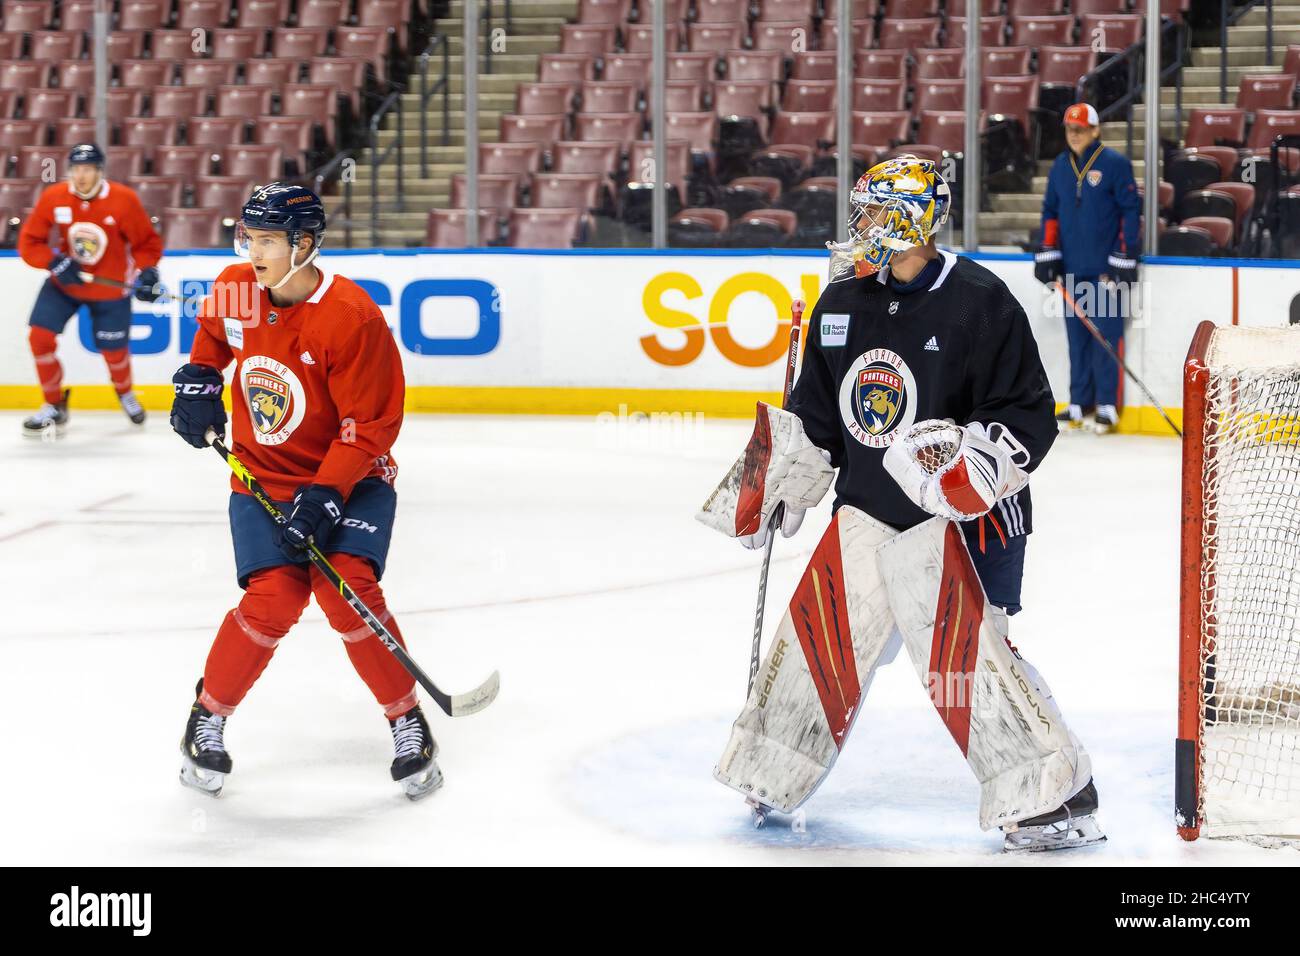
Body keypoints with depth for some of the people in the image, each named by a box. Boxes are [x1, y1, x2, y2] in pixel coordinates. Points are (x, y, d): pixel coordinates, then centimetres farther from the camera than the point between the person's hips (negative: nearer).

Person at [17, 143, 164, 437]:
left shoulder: (123, 200, -19)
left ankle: (125, 393, 42)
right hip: (64, 283, 1)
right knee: (40, 336, -12)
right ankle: (54, 407, 6)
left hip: (110, 287, -1)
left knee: (114, 351, 6)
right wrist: (55, 262, -24)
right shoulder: (53, 198, -15)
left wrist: (146, 272, -21)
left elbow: (147, 242, -6)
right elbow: (29, 242, -8)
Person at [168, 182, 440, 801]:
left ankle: (407, 720, -2)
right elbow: (212, 328, 21)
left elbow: (371, 423, -20)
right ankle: (208, 716, 6)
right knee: (274, 599, -16)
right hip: (262, 477, 3)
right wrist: (199, 378, 5)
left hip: (350, 478, -3)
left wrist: (325, 494, -26)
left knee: (347, 589, -22)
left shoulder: (351, 318, -24)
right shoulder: (236, 290, -6)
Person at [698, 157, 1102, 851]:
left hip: (966, 515, -6)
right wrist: (776, 482, 11)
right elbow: (814, 416, 16)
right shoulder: (842, 304, 6)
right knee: (818, 636, 7)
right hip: (869, 508, 6)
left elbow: (1030, 415, -11)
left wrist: (975, 461, -25)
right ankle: (772, 777, 26)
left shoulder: (979, 302, -12)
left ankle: (1060, 793, -2)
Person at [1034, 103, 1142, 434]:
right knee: (1077, 338, 6)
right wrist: (1047, 254, 10)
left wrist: (1126, 258, -10)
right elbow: (1050, 211, 19)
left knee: (1106, 337, -5)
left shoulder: (1115, 164, -6)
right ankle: (1078, 404, 11)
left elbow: (1131, 211, -6)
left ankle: (1107, 406, -1)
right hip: (1072, 267, 5)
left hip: (1106, 268, -5)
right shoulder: (1060, 167, 11)